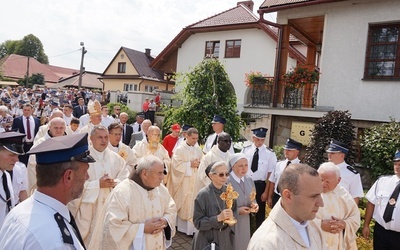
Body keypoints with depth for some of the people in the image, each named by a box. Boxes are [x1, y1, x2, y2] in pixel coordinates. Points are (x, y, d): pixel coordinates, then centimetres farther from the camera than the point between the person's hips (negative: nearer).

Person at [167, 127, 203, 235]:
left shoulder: (198, 149, 7)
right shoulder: (180, 149, -8)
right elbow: (176, 164, -13)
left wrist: (199, 164, -8)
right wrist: (190, 164, -16)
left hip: (196, 181, 5)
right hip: (184, 181, -4)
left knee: (194, 202, 4)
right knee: (184, 203, 3)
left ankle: (192, 227, 14)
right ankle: (183, 226, 16)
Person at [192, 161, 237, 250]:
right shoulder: (203, 194, -18)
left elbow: (235, 214, 5)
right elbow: (198, 222, -15)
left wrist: (232, 216, -17)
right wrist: (218, 218, -26)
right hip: (208, 241, -4)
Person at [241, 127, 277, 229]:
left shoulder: (270, 153, -9)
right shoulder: (245, 150, -3)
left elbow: (270, 173, -8)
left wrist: (266, 191, -8)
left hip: (260, 185, -2)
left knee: (260, 211, 15)